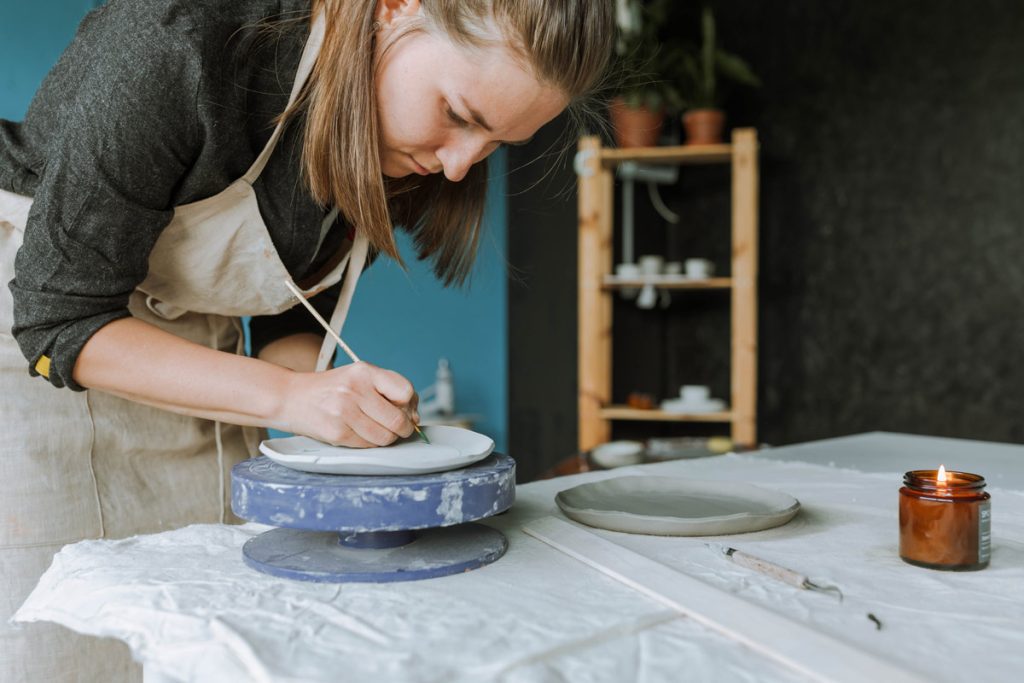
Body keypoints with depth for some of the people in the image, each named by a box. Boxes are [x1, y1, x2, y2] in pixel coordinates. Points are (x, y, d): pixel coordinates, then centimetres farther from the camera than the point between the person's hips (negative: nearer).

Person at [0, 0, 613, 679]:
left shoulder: (419, 158, -10)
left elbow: (291, 324, 1)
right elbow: (59, 317, -25)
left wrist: (361, 410, -19)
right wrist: (290, 396, -33)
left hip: (185, 364, 5)